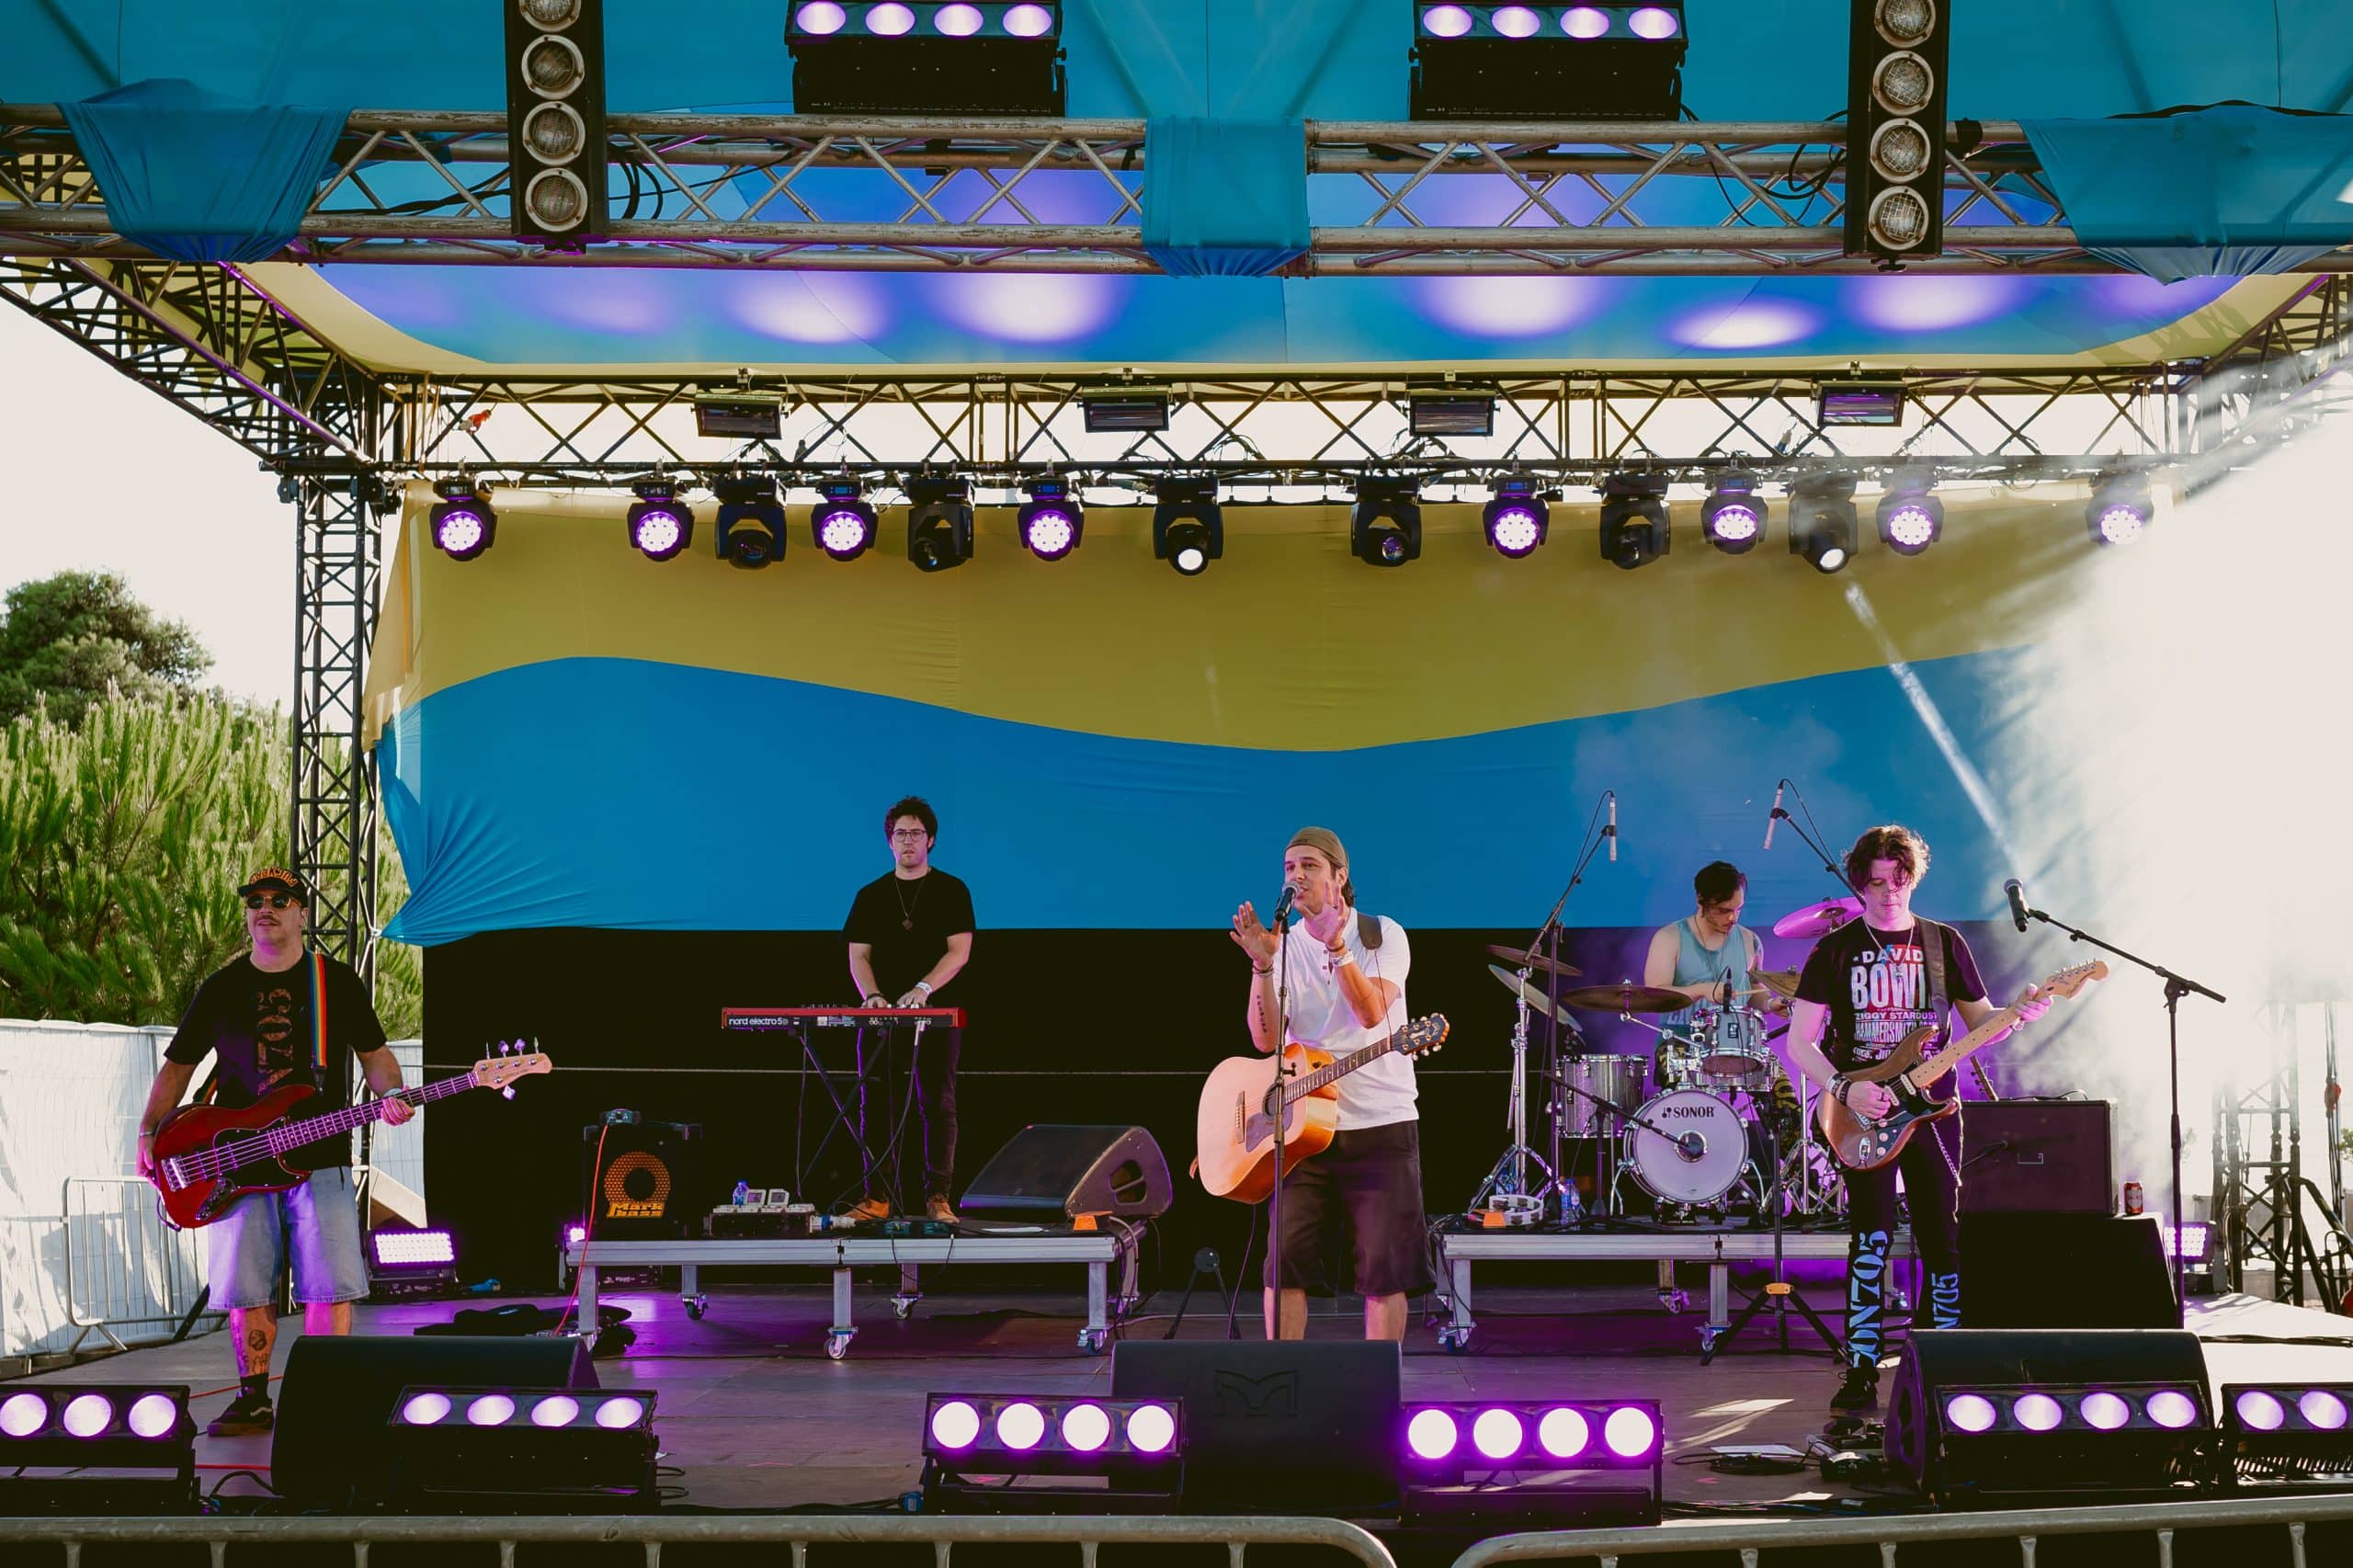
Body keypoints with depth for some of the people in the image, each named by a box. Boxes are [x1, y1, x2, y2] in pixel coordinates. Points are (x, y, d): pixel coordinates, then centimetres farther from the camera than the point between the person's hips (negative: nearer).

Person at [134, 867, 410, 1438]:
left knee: (329, 1287, -7)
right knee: (246, 1289, 0)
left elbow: (374, 1054, 12)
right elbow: (177, 1066, 14)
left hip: (321, 1161, -1)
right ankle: (254, 1400, 12)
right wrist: (148, 1136, 3)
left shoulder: (338, 981, 7)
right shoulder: (221, 989, 10)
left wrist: (389, 1095, -10)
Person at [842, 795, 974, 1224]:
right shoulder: (871, 895, 13)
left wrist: (923, 988, -20)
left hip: (936, 1013, -2)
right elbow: (859, 955, 8)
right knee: (876, 1104, 0)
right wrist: (872, 995, -12)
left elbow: (959, 952, -5)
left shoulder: (951, 891, 5)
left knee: (937, 1103, -4)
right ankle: (877, 1196, 3)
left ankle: (938, 1197, -2)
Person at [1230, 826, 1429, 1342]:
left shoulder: (1383, 936, 0)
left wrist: (1336, 946, -26)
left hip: (1381, 1126, -2)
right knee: (1284, 1260, -6)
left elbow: (1372, 1014, -17)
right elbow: (1265, 1039, -5)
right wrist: (1262, 966, -17)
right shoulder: (1282, 946, 6)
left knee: (1384, 1269, -2)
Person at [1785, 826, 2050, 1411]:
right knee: (1871, 1239, -8)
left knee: (1944, 1240, 2)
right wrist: (1844, 1088, -15)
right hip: (1864, 1113, -2)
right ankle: (1861, 1369, -3)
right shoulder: (1835, 950, 2)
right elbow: (1799, 1040, -1)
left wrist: (2019, 1014, -10)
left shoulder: (1943, 943, 8)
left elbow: (1980, 1022, 11)